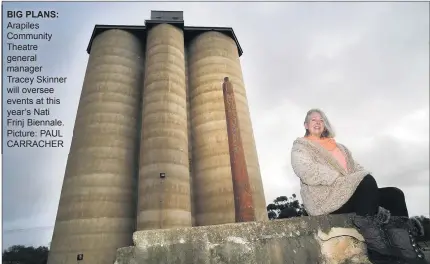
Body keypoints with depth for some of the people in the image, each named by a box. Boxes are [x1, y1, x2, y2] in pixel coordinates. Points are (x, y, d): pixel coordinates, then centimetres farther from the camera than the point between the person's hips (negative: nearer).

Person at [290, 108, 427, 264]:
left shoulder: (338, 146, 27)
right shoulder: (300, 147, 4)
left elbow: (356, 168, 18)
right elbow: (309, 174, -14)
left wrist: (365, 180, -4)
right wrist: (341, 179, -17)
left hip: (349, 193, 7)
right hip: (326, 199, -7)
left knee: (394, 194, -10)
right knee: (368, 181, -28)